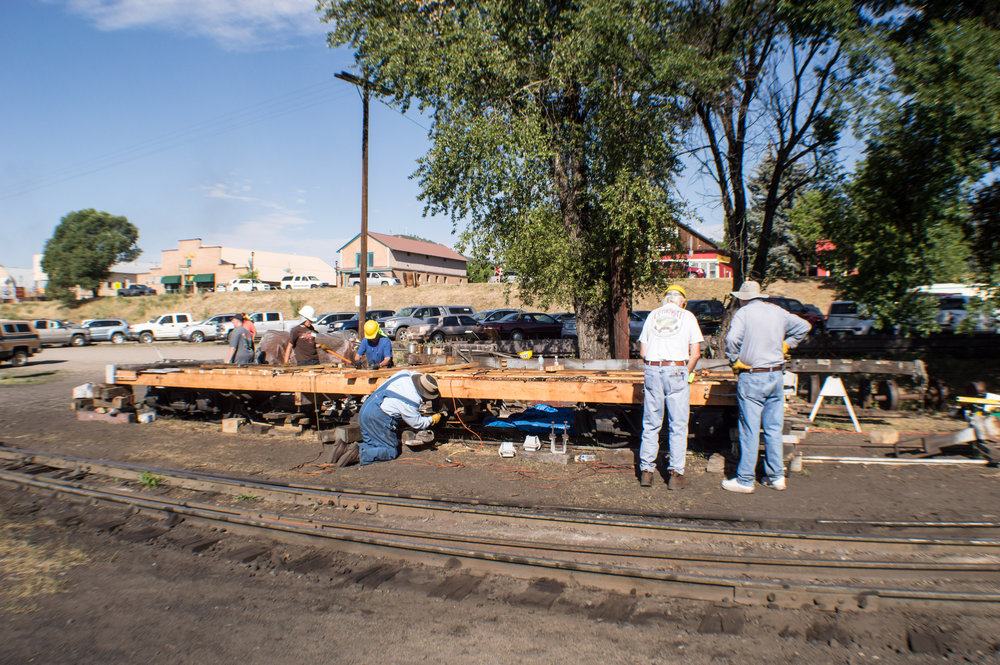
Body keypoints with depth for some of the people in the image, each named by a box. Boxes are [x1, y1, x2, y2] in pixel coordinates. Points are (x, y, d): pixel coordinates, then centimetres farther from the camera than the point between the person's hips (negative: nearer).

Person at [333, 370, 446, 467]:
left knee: (373, 444, 21)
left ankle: (346, 448, -1)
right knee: (391, 452, 2)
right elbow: (418, 423, 2)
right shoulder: (411, 402, -15)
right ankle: (359, 455, -17)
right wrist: (436, 418, 16)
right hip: (378, 418, -9)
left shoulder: (405, 373, 1)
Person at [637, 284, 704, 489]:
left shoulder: (652, 315, 12)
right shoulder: (688, 316, 6)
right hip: (677, 371, -2)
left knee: (651, 424, 9)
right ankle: (675, 474, 6)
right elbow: (695, 353, 1)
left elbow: (643, 351, 9)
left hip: (652, 371, 3)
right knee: (678, 426, 5)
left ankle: (646, 471, 10)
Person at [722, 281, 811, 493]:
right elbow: (803, 326, 19)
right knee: (774, 429, 12)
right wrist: (785, 346, 19)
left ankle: (745, 480, 3)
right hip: (776, 376, 6)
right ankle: (776, 476, 18)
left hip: (752, 378, -5)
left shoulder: (743, 313, -7)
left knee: (750, 430, -2)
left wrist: (735, 362, -8)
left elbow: (732, 340, -22)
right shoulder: (777, 312, 9)